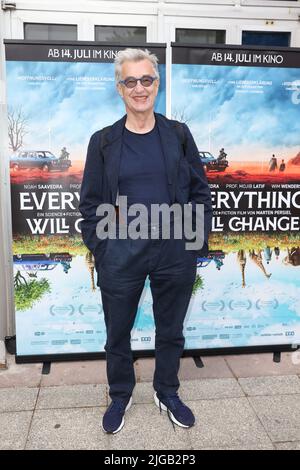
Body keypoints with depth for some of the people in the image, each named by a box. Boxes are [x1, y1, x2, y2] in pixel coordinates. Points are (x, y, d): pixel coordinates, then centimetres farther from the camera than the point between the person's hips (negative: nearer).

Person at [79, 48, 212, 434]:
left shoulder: (179, 135, 3)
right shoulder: (103, 141, 1)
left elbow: (200, 192, 4)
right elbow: (90, 202, 2)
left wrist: (198, 242, -2)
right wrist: (100, 250, -4)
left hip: (175, 252, 1)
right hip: (121, 254, 0)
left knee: (171, 331, 16)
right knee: (117, 334, 15)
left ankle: (167, 393, 41)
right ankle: (120, 396, 40)